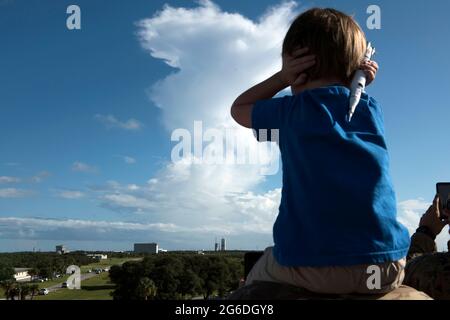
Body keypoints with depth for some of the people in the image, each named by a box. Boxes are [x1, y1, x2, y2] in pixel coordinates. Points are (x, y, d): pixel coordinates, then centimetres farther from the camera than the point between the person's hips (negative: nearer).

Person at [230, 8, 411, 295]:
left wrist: (283, 78, 10)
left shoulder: (290, 111, 0)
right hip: (386, 269, 4)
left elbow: (239, 108, 20)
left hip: (311, 267, -3)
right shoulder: (372, 108, 10)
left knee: (255, 283, 27)